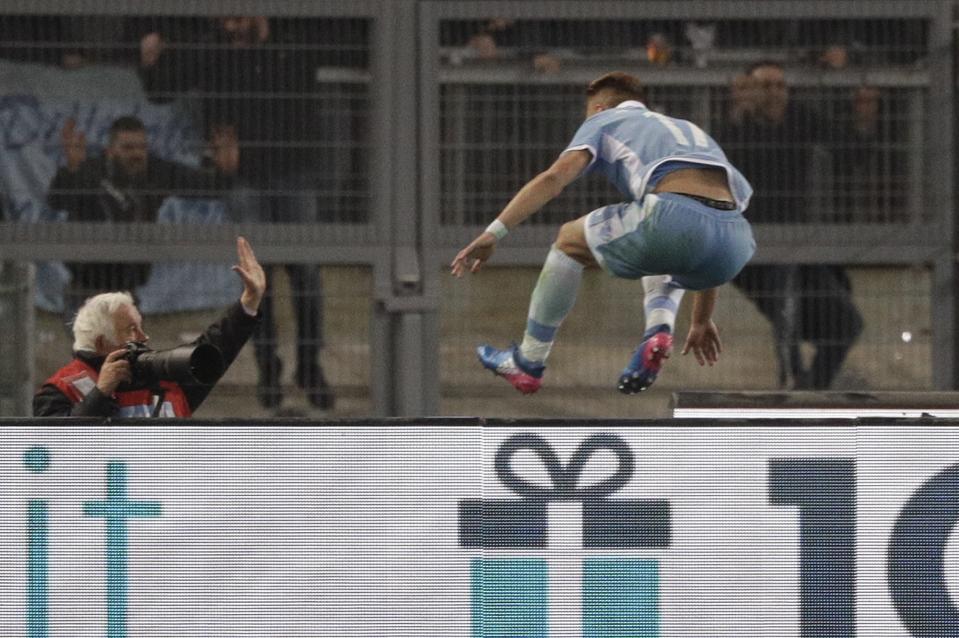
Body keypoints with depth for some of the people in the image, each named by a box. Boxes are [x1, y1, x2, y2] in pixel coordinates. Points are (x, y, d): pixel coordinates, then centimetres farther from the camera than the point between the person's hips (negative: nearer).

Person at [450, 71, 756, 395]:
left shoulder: (603, 120, 25)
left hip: (677, 217, -6)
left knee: (570, 241, 21)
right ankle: (659, 329, 11)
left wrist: (493, 232, 0)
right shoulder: (690, 130, 41)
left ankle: (528, 363, 27)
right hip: (736, 243, 6)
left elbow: (555, 176, 5)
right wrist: (702, 320, 49)